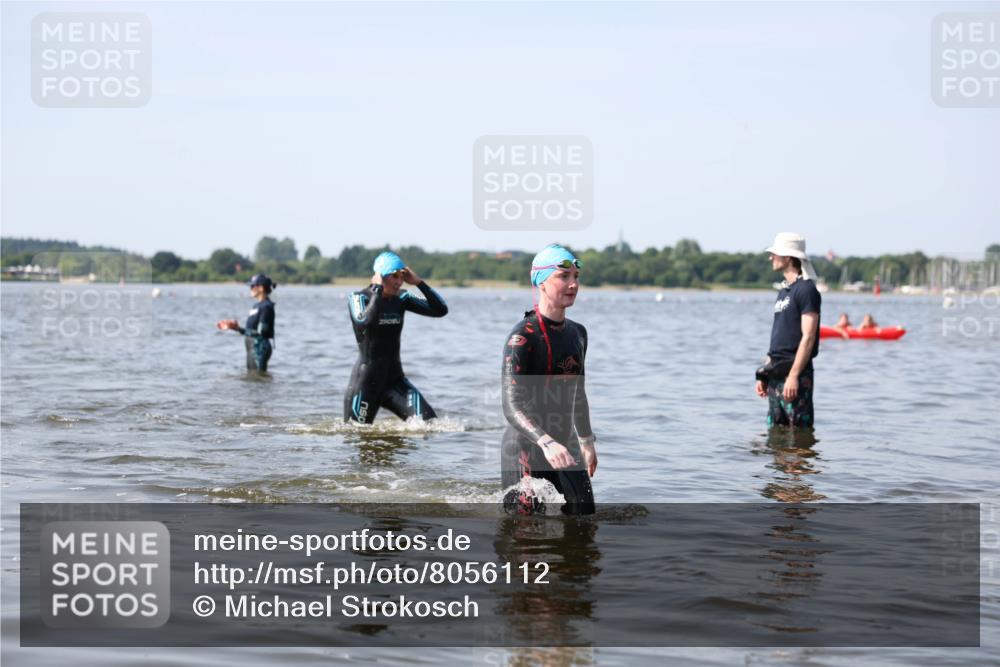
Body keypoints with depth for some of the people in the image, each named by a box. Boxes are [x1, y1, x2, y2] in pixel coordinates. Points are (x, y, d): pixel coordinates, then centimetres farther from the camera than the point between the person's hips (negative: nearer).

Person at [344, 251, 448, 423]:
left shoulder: (401, 298, 5)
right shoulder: (359, 298, -9)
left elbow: (441, 310, -2)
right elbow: (366, 321, -33)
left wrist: (419, 283, -8)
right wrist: (378, 289, -23)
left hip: (395, 378, 4)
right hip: (366, 379, -4)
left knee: (429, 421, -12)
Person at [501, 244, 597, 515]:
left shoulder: (578, 333, 10)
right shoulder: (523, 337, -16)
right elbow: (511, 406, -24)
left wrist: (586, 441, 28)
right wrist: (546, 442, -38)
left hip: (564, 449, 8)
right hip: (525, 451, -8)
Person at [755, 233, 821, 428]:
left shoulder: (806, 290, -10)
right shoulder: (784, 291, 18)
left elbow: (808, 337, -17)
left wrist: (793, 375, -22)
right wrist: (764, 374, 17)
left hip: (795, 375, -9)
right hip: (776, 375, 9)